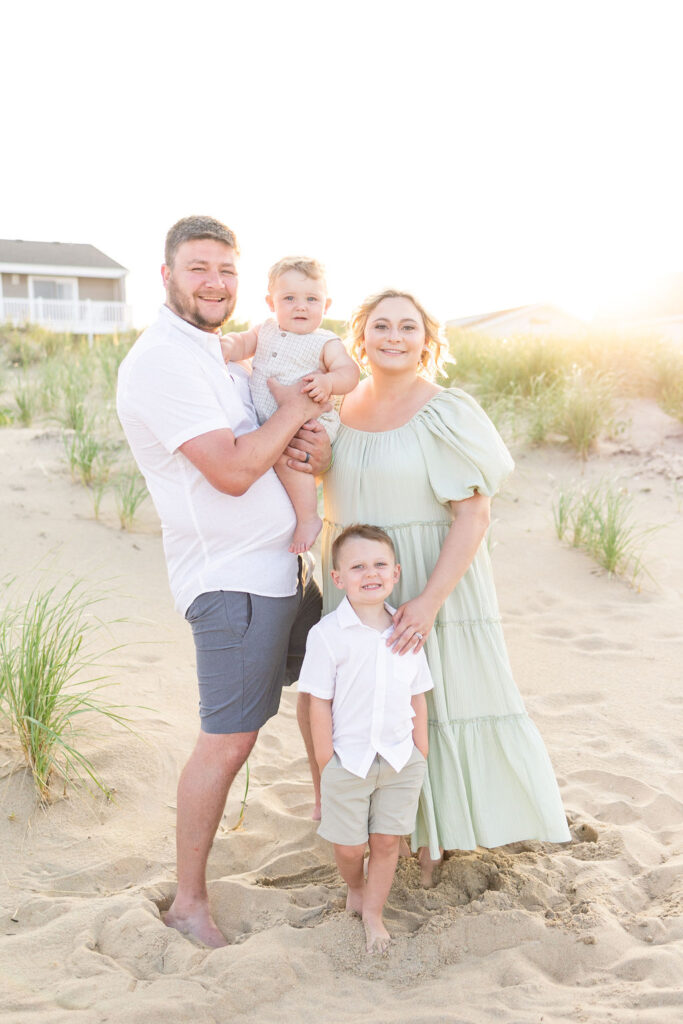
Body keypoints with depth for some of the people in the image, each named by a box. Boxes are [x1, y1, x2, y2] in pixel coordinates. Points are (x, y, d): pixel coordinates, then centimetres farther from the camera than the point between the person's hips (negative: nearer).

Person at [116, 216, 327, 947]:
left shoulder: (216, 351, 13)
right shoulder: (162, 360, -18)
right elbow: (230, 471, -24)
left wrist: (299, 442, -3)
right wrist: (293, 410, -12)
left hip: (279, 562, 10)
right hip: (231, 577, -10)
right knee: (228, 741, -6)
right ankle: (188, 900, 10)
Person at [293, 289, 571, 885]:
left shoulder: (446, 414, -13)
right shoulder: (340, 408, 4)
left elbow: (474, 514, -16)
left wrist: (431, 600, -24)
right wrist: (303, 457, -9)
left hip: (431, 582, -5)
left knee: (439, 698, 4)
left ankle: (436, 832, 25)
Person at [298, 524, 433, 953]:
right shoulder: (327, 633, -12)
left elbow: (418, 698, 7)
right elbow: (319, 703, -9)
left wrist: (421, 756, 6)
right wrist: (326, 764, -8)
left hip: (400, 758, 3)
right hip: (348, 759, -2)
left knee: (387, 840, 8)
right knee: (349, 846, 9)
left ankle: (373, 913, 28)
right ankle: (355, 887, 41)